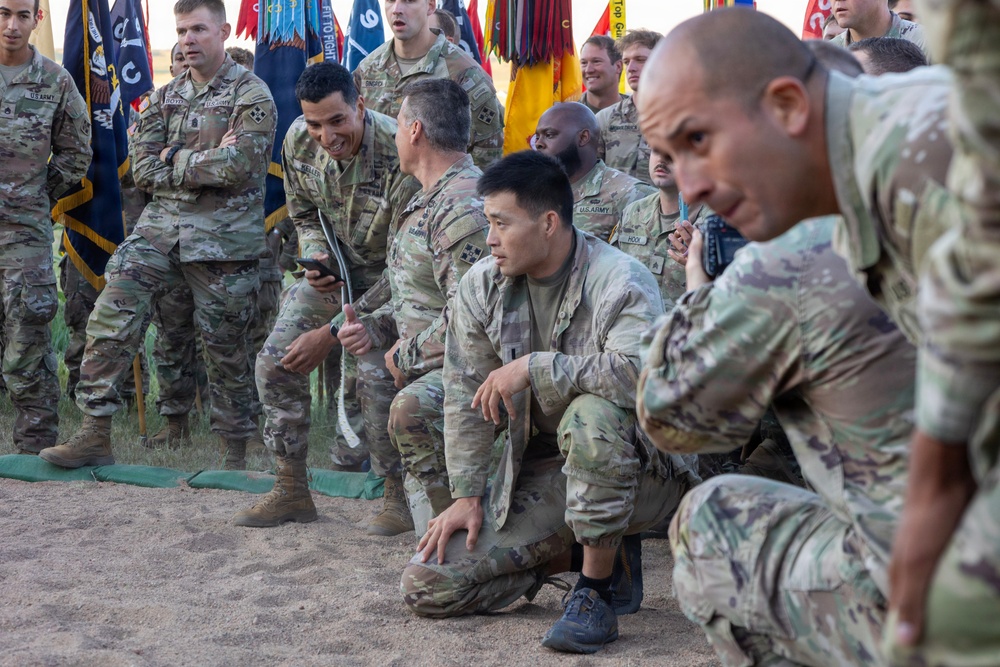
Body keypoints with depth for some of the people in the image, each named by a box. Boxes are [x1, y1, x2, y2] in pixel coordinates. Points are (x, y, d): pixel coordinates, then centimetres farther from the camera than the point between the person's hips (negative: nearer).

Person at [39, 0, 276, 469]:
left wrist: (176, 160, -7)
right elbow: (144, 171, 4)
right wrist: (207, 162, -8)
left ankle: (234, 453, 18)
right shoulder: (165, 99, 13)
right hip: (161, 227, 5)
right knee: (111, 316, -10)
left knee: (226, 350, 4)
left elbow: (237, 167, -17)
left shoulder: (251, 95, -3)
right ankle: (94, 436, -6)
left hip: (223, 240, -5)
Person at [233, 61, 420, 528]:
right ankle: (292, 491, 10)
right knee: (275, 363, -3)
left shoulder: (400, 155, -34)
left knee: (378, 381, -21)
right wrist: (315, 259, -15)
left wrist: (332, 332, -29)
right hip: (335, 269, 6)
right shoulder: (298, 142, -14)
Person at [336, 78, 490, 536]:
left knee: (410, 408, -34)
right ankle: (398, 498, 26)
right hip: (425, 360, 11)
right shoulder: (429, 199, 16)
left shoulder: (463, 207, -21)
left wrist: (407, 353, -15)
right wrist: (377, 327, 7)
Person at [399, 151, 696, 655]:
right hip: (536, 470, 6)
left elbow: (642, 372, -37)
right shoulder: (482, 285, 0)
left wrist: (534, 367, -32)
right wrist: (467, 494, -2)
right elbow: (466, 396, 3)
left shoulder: (620, 281, -19)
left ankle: (596, 591, -21)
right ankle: (591, 553, 8)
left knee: (591, 415, -41)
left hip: (637, 473, -6)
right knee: (426, 586, -6)